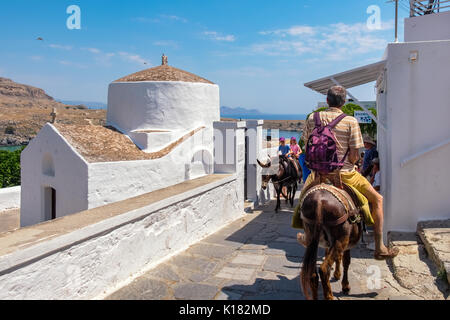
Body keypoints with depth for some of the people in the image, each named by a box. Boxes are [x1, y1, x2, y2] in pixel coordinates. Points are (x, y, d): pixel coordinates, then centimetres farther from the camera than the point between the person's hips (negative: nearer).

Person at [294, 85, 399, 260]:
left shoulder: (313, 118, -1)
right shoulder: (351, 121, -10)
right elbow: (355, 155, -11)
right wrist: (345, 165, 9)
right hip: (345, 173, -3)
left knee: (304, 195, 33)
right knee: (377, 200, 14)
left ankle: (307, 237, 42)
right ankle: (379, 247, 15)